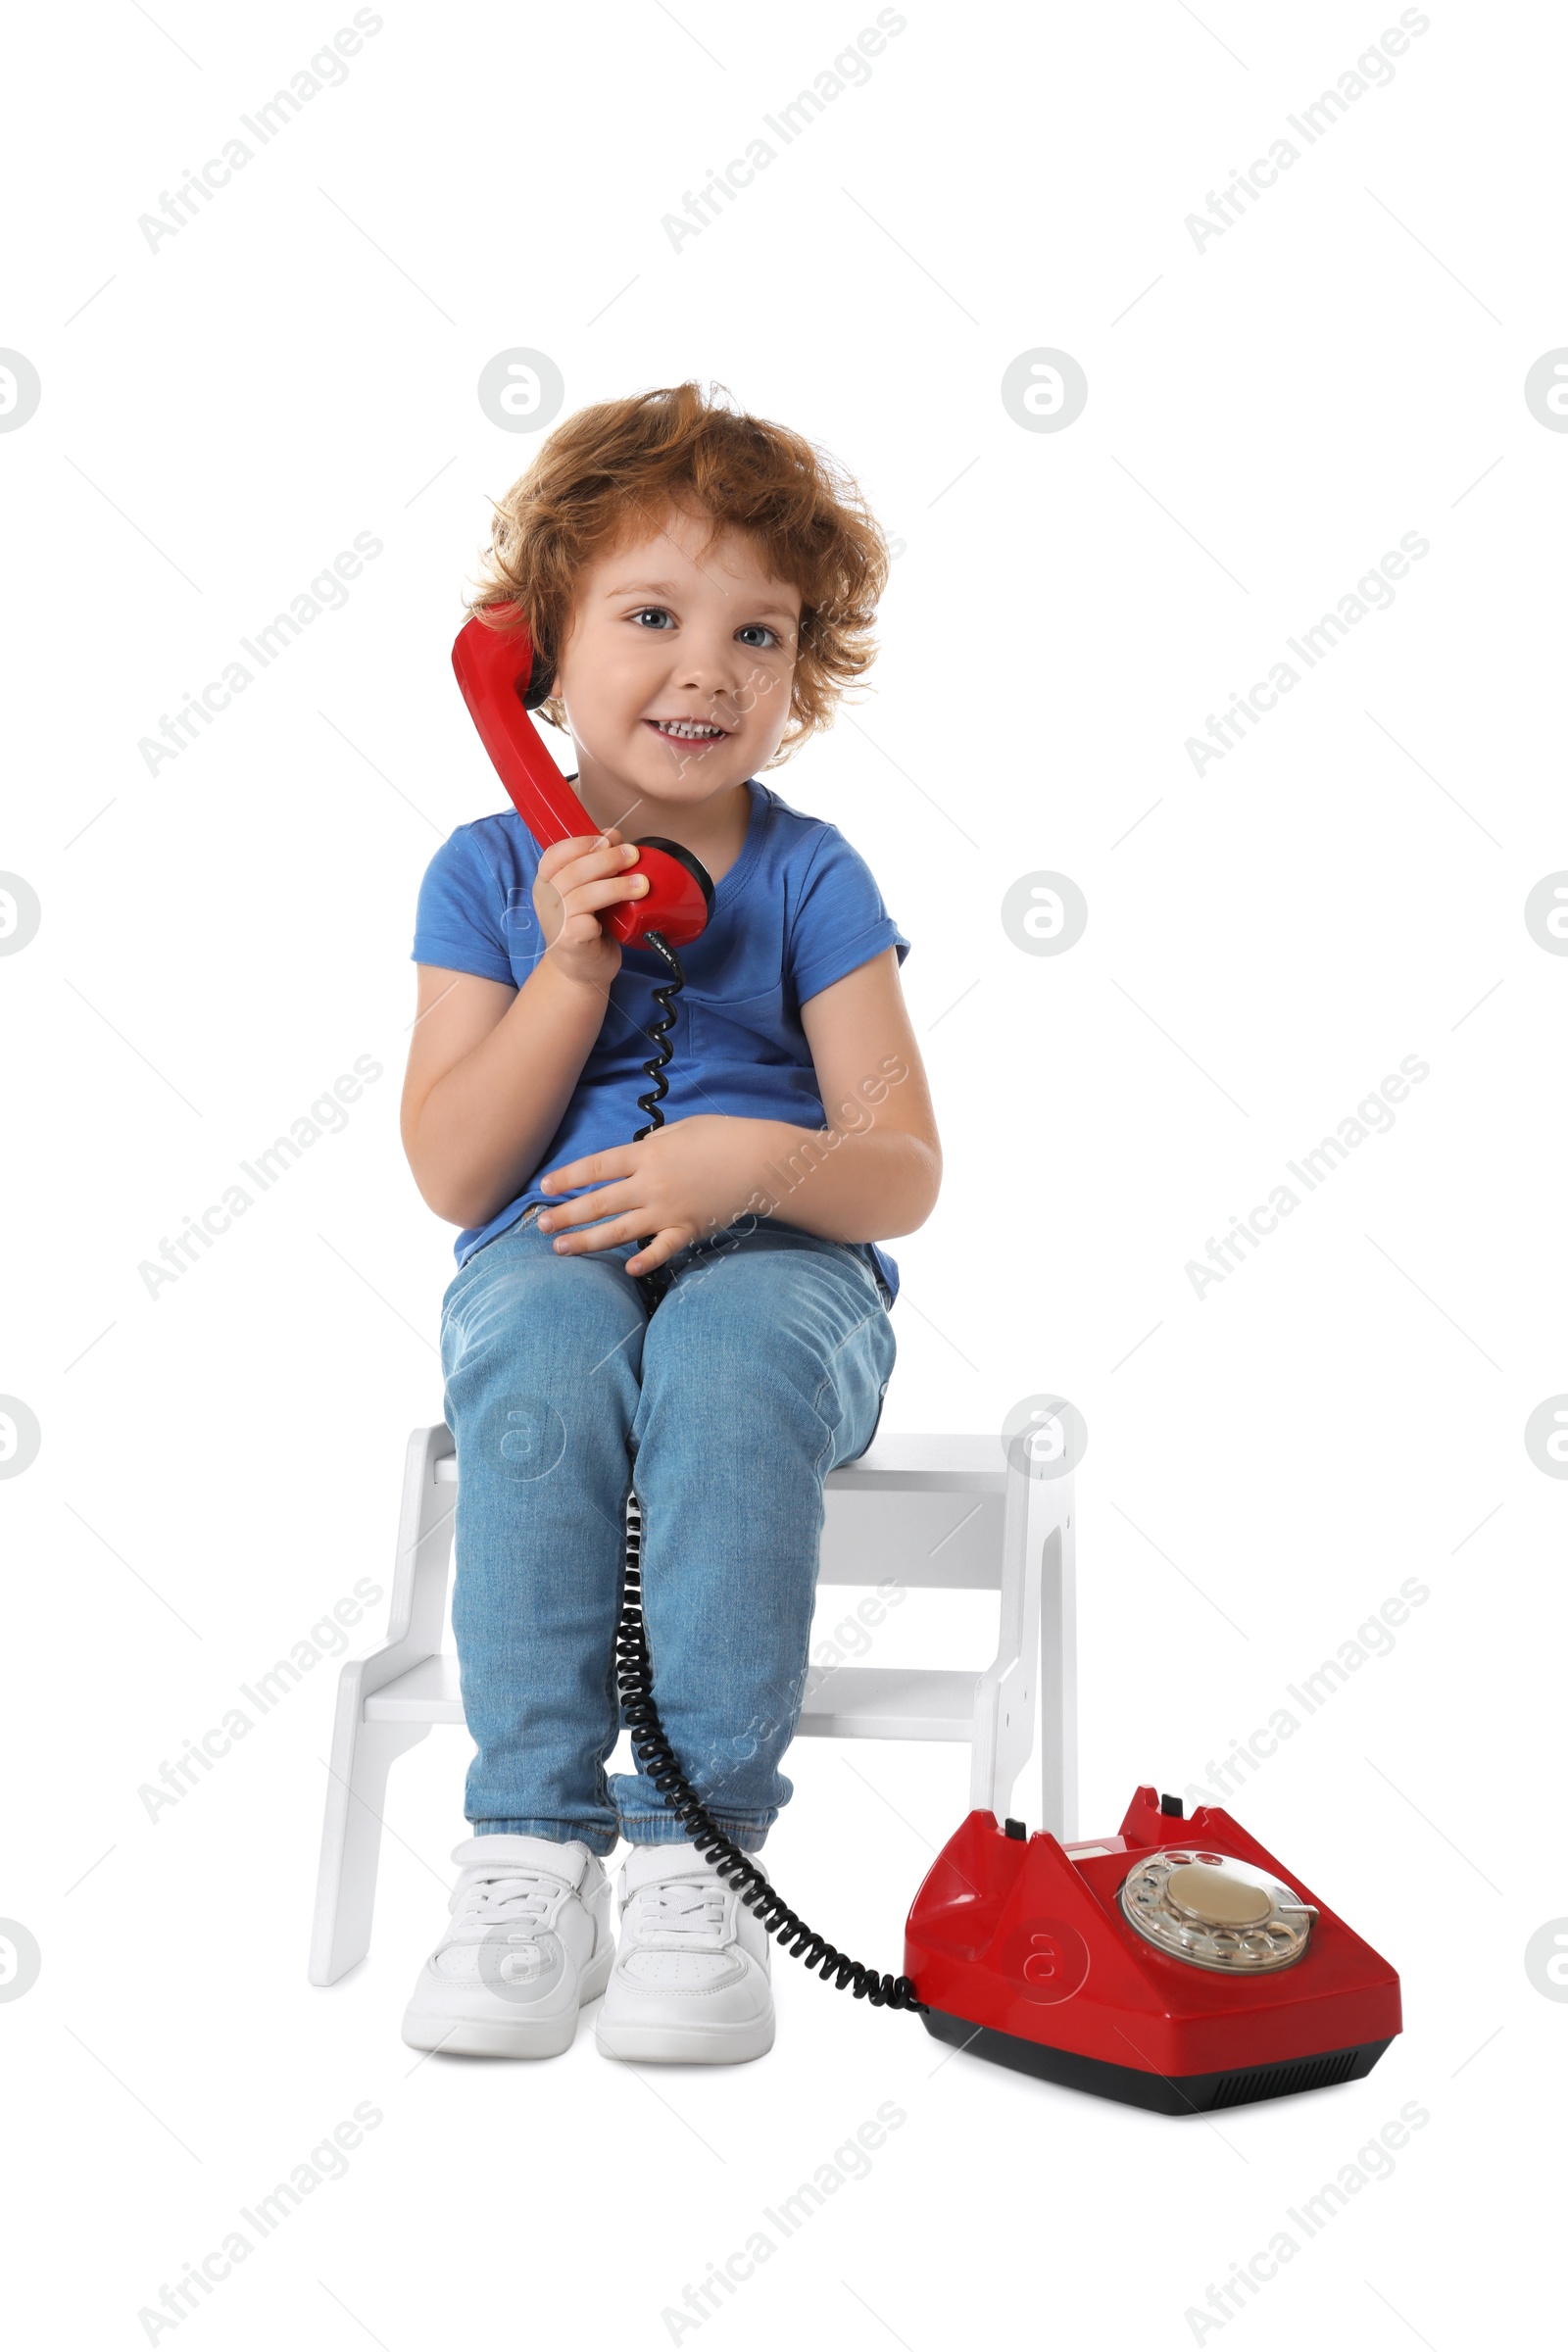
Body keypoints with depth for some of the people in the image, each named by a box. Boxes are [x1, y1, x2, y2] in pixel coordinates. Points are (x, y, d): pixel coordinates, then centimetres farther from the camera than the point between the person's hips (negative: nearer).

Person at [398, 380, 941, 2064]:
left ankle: (694, 1853, -27)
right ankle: (532, 1852, -28)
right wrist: (572, 969, -12)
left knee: (731, 1361, -35)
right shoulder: (488, 871, 6)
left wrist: (755, 1159, -23)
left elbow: (902, 1173, -2)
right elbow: (452, 1175, -2)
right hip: (549, 1252, 1)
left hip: (777, 1266, 0)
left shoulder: (808, 876, 3)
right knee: (544, 1364, -34)